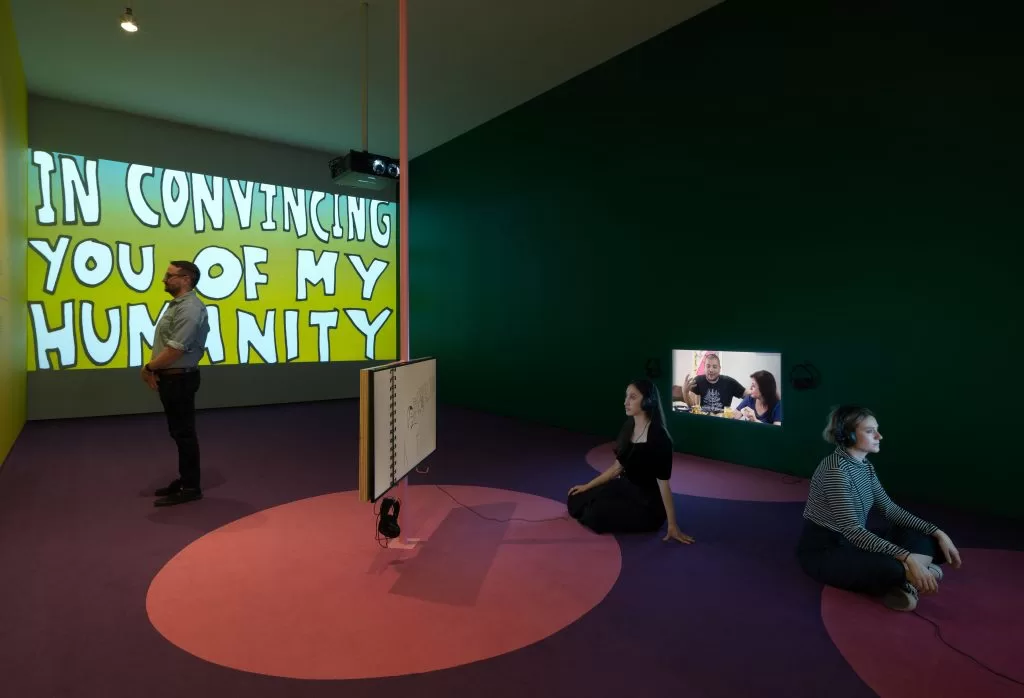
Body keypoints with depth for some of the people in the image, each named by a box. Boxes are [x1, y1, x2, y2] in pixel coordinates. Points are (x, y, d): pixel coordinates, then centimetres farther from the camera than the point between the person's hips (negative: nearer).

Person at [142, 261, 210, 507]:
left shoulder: (190, 309, -19)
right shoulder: (177, 305, 14)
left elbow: (173, 351, -24)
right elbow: (163, 346, 16)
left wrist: (148, 368, -9)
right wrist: (154, 369, 2)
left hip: (180, 379, -10)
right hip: (170, 378, 10)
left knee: (184, 433, -1)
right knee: (178, 432, 16)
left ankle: (191, 487, 9)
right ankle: (184, 480, 28)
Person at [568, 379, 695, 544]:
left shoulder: (659, 438, -24)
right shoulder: (628, 428, 0)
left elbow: (663, 483, -21)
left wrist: (672, 525, -16)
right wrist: (588, 486, 12)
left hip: (648, 503, -7)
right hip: (624, 487, 7)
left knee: (596, 515, -26)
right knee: (576, 501, -2)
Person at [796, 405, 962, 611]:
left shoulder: (864, 465, 4)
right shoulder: (835, 469, -25)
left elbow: (889, 508, 10)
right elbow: (851, 529, -30)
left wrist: (937, 533, 1)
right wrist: (908, 559, -34)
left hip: (851, 541, 9)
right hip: (822, 550, -9)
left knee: (925, 539, 0)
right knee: (891, 567, -34)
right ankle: (903, 574, -5)